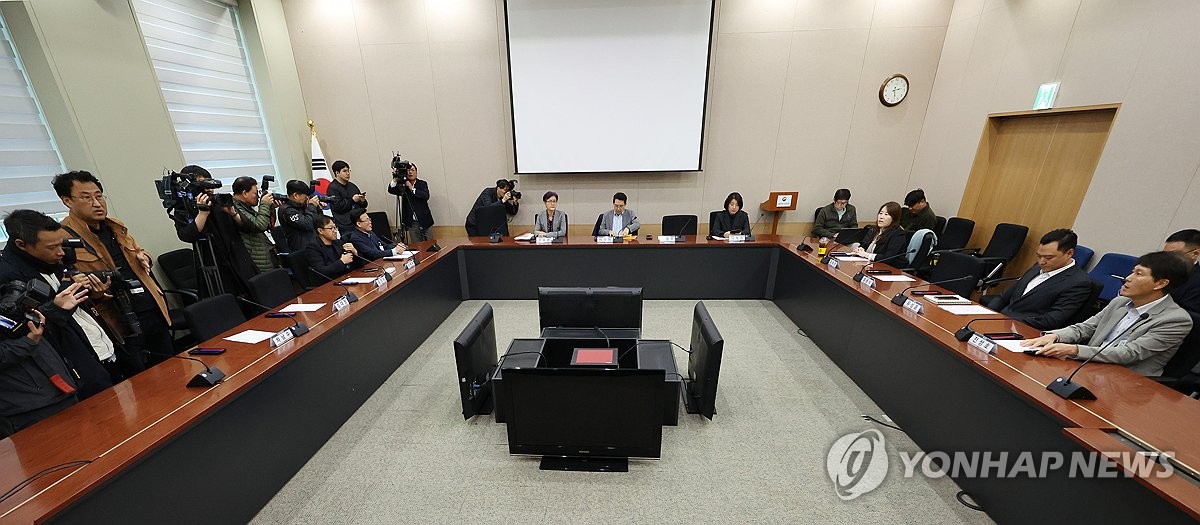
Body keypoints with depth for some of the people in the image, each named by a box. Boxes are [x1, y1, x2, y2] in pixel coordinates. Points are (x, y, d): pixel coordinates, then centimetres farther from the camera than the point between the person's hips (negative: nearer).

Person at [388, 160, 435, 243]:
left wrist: (412, 188, -18)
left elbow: (426, 196, -14)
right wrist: (395, 179, -22)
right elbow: (390, 190, -9)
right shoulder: (402, 185, 6)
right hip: (412, 223, 1)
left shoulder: (422, 184, 3)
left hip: (425, 221, -1)